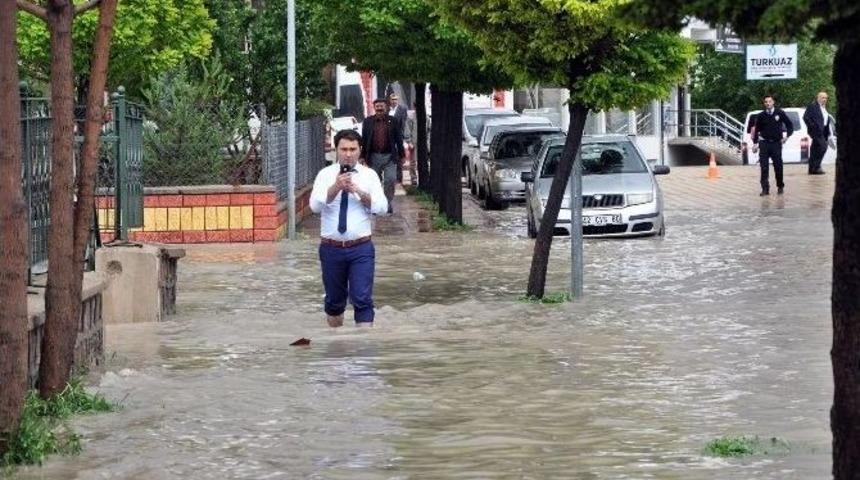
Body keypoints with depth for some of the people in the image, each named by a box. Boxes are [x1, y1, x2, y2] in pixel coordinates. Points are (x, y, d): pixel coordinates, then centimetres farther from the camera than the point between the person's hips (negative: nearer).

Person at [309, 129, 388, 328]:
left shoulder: (369, 176, 2)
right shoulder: (325, 175, 0)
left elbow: (382, 207, -6)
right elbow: (315, 205, -13)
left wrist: (359, 191, -20)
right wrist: (335, 187, -28)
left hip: (361, 248, -1)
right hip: (331, 248, 1)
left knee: (363, 300, -10)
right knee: (334, 301, 14)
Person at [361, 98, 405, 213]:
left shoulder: (392, 121, 4)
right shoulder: (368, 121, 5)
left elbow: (398, 138, 7)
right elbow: (364, 139, 6)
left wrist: (402, 155, 4)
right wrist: (363, 156, 3)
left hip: (390, 156, -1)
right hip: (374, 156, 1)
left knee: (390, 180, -10)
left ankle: (388, 203, 3)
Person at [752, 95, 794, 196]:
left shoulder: (780, 113, -2)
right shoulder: (761, 116, 1)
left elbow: (789, 125, 8)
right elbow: (756, 130, 7)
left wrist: (787, 136, -2)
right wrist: (755, 143, 3)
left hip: (776, 143, 0)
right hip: (764, 143, 0)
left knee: (778, 166, 2)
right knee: (764, 167, -6)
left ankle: (780, 186, 19)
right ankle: (765, 189, -4)